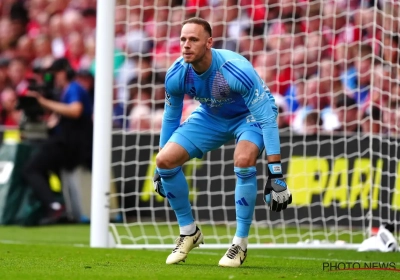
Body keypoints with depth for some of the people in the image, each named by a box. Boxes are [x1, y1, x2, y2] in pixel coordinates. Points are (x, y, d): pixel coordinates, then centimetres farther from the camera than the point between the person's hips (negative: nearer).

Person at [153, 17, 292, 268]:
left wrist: (275, 173, -38)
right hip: (211, 116, 5)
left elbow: (267, 118, -34)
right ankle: (188, 232, 10)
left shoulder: (237, 71, -37)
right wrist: (160, 171, 6)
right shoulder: (176, 75, -22)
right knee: (165, 160, -12)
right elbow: (171, 117, -2)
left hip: (249, 116, -5)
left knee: (244, 160, -34)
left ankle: (241, 243, -16)